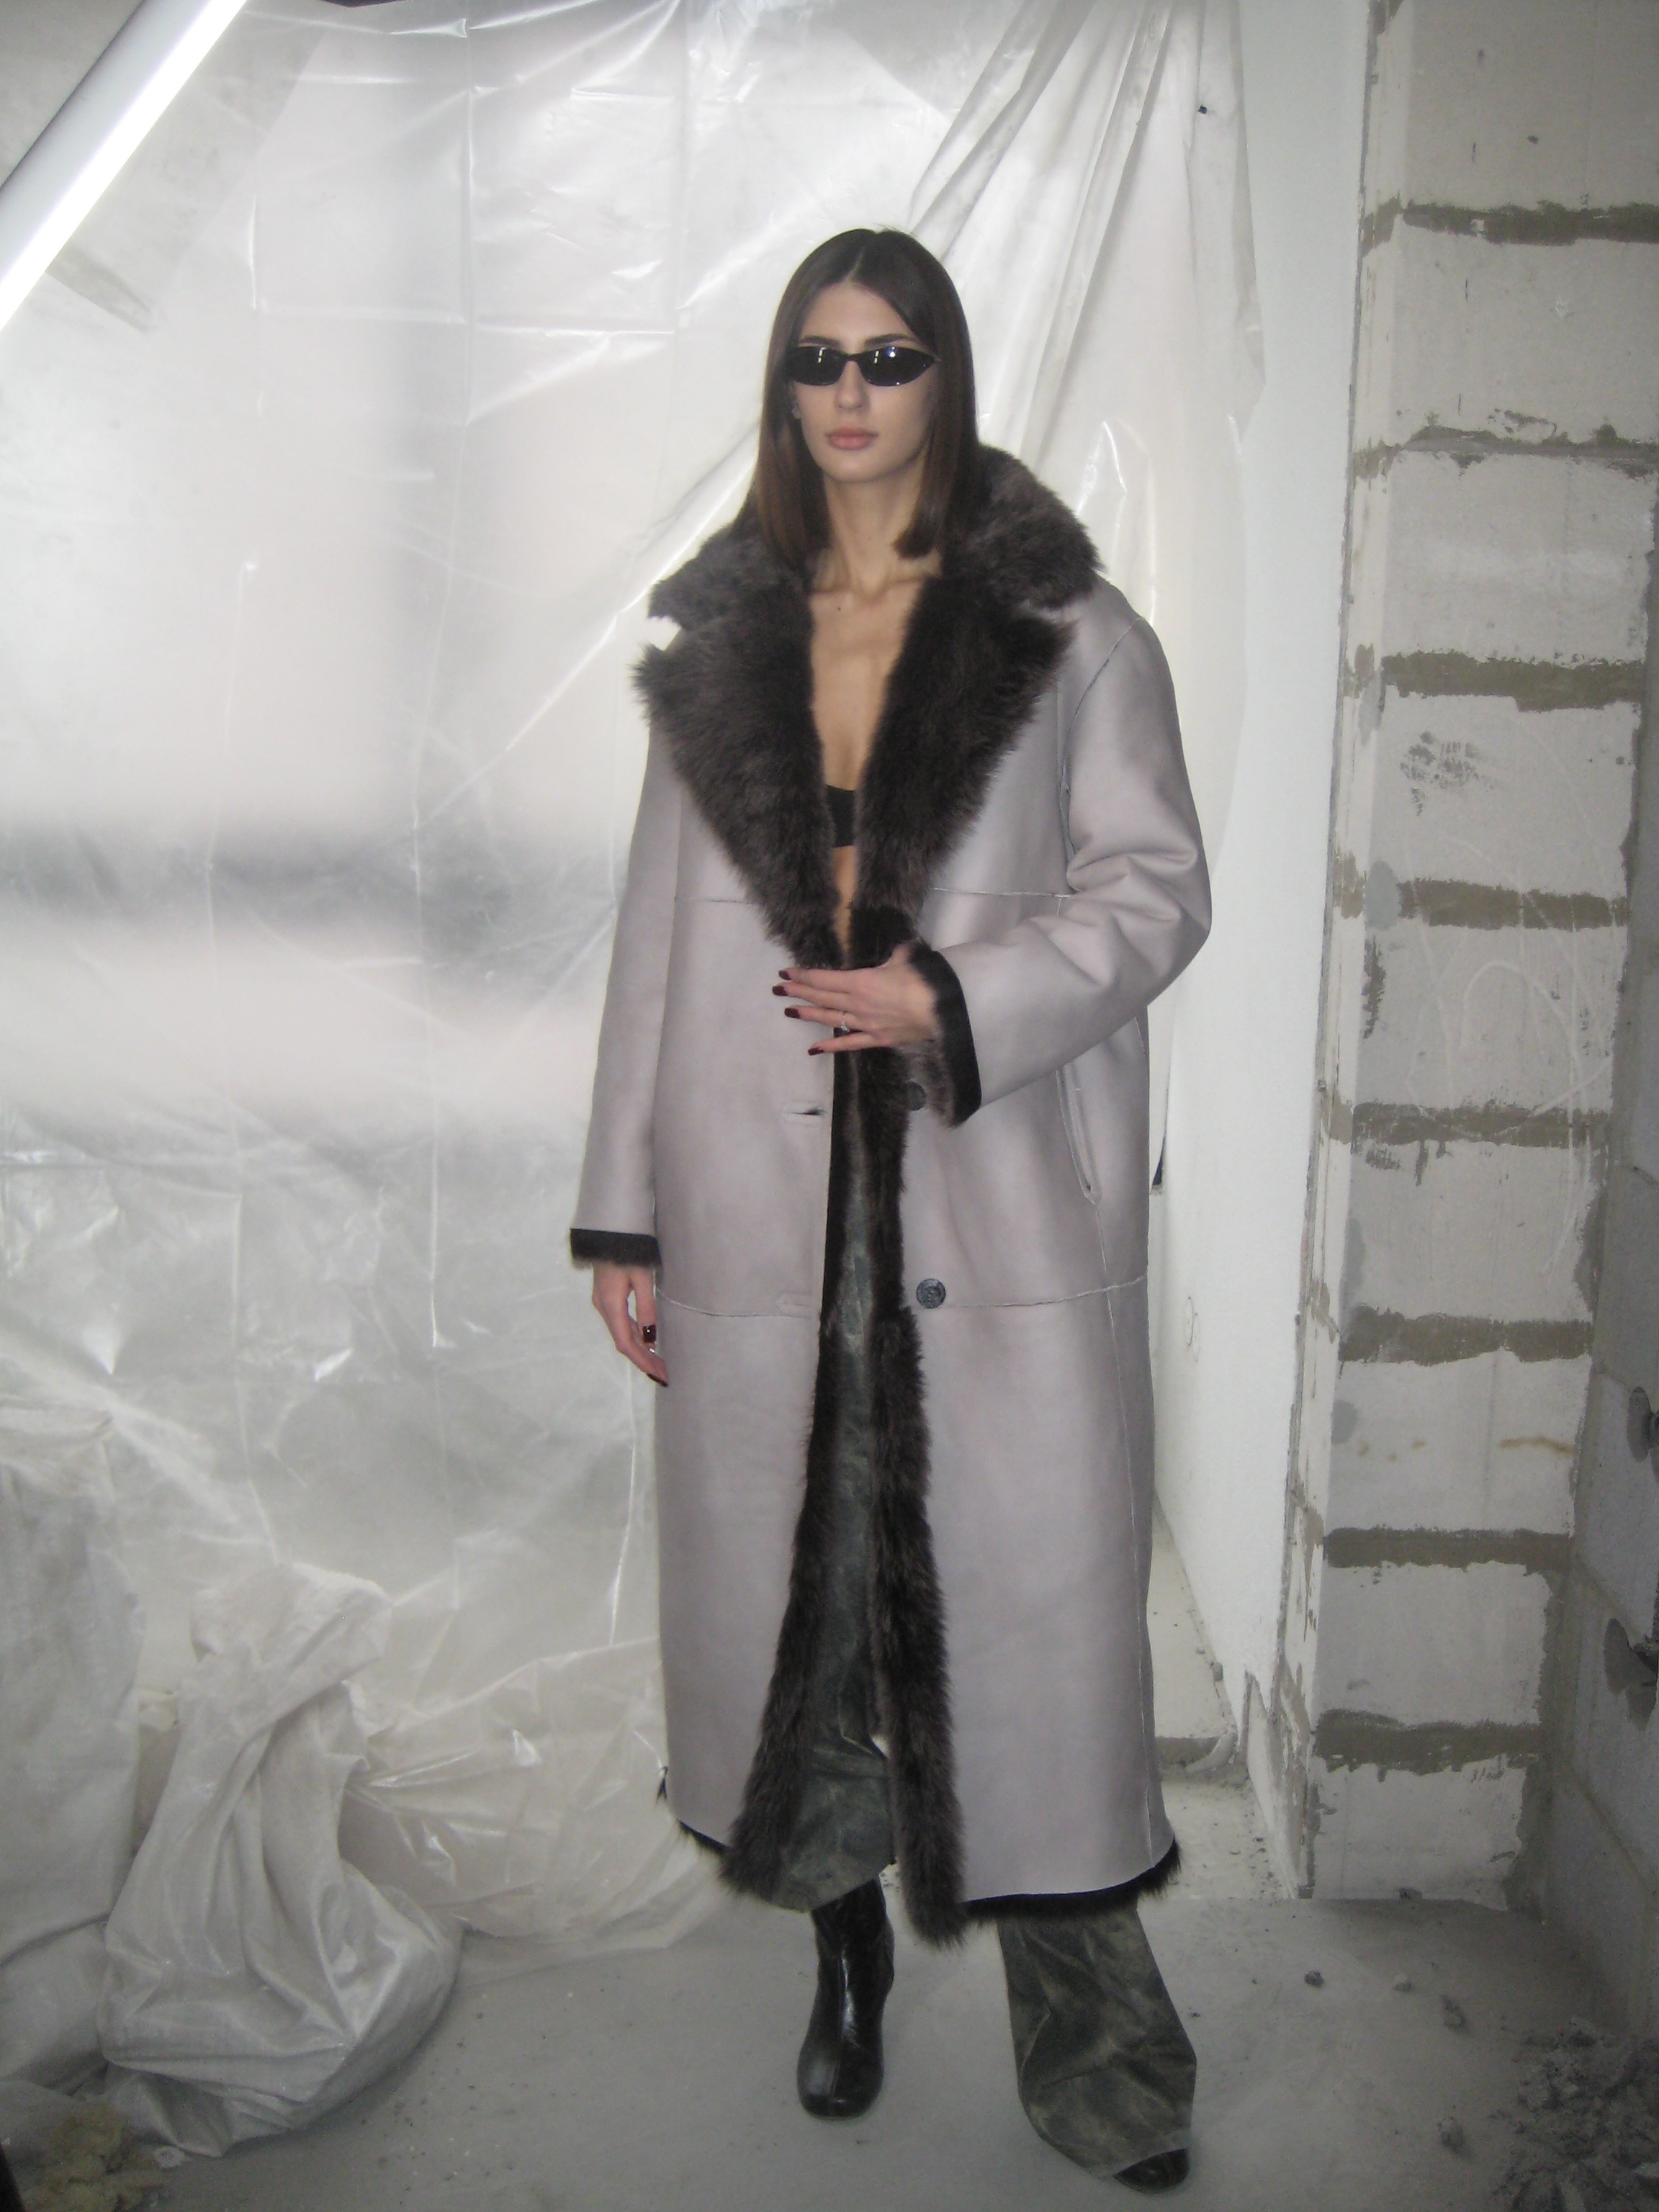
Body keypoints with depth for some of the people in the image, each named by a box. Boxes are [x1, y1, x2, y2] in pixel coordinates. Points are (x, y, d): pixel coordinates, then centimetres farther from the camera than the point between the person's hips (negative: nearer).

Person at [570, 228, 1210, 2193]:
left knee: (1028, 1590, 1)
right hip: (770, 1201, 3)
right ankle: (845, 1948, 35)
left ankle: (1085, 2027, 21)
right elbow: (662, 932, 9)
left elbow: (1155, 888, 0)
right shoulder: (718, 641, 11)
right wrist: (622, 1214, 6)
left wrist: (954, 996, -16)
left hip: (1000, 1197, -2)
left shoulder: (1065, 626, 3)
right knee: (790, 1580, 12)